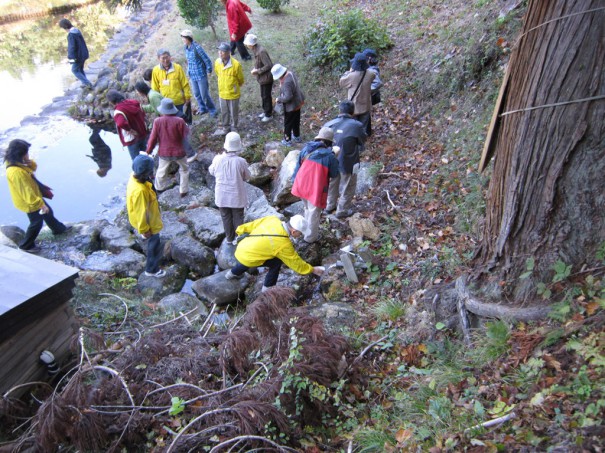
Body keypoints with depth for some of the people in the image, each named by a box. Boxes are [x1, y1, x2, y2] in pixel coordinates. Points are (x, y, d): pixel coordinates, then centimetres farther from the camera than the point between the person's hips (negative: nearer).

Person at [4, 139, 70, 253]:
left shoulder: (18, 163, -9)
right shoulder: (15, 172, -37)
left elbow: (33, 168, 8)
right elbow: (26, 192, -33)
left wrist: (30, 163, -17)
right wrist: (40, 204, -24)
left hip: (34, 196, 9)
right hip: (29, 203, -9)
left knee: (48, 212, 28)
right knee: (36, 223, 12)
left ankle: (58, 229, 52)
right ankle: (26, 245, 31)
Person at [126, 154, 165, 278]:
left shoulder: (135, 176, -17)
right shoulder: (140, 190, -44)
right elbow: (141, 212, -31)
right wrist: (144, 229, -19)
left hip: (148, 215, 9)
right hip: (148, 221, -9)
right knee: (155, 245, 14)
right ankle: (152, 269, 35)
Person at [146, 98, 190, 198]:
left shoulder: (157, 121, -15)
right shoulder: (179, 121, -21)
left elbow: (153, 138, -9)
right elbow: (186, 134, -9)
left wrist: (149, 151, 5)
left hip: (164, 152, 2)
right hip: (179, 152, -2)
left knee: (162, 171, 24)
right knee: (184, 169, 23)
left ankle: (159, 189, 43)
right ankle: (183, 191, 25)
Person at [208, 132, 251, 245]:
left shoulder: (218, 159, -17)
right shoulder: (241, 161, -22)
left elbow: (211, 171, 3)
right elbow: (247, 177, -6)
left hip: (222, 195, 2)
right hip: (237, 195, -2)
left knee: (226, 217, 19)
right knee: (238, 217, 16)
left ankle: (229, 238, 31)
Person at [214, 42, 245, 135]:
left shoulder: (236, 64, -25)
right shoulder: (217, 62, -10)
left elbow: (241, 80, -8)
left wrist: (234, 86, 8)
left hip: (233, 93, -4)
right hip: (222, 92, 4)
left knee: (234, 112, 14)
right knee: (224, 112, 20)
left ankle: (234, 127, 35)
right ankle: (225, 126, 40)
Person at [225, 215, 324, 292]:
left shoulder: (272, 219, -10)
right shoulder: (284, 244, -23)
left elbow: (253, 224, 3)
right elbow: (296, 262, -11)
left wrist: (241, 230, 19)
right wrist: (313, 270, 0)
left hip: (240, 249, 7)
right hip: (247, 258, -7)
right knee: (276, 262, -1)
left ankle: (233, 273, 59)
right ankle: (268, 288, 12)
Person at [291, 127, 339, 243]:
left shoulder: (306, 149, 1)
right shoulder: (330, 156, -13)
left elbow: (298, 165, 9)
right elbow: (334, 174, -1)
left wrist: (294, 179, 21)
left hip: (301, 185, 6)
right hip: (316, 189, -5)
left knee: (307, 209, 28)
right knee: (314, 213, 13)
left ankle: (307, 231, 43)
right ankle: (310, 237, 27)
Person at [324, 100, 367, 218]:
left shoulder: (328, 124, -7)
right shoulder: (356, 126, -19)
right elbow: (362, 142, -5)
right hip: (348, 163, -4)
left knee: (332, 184, 27)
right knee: (347, 187, 17)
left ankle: (330, 205, 45)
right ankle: (342, 211, 31)